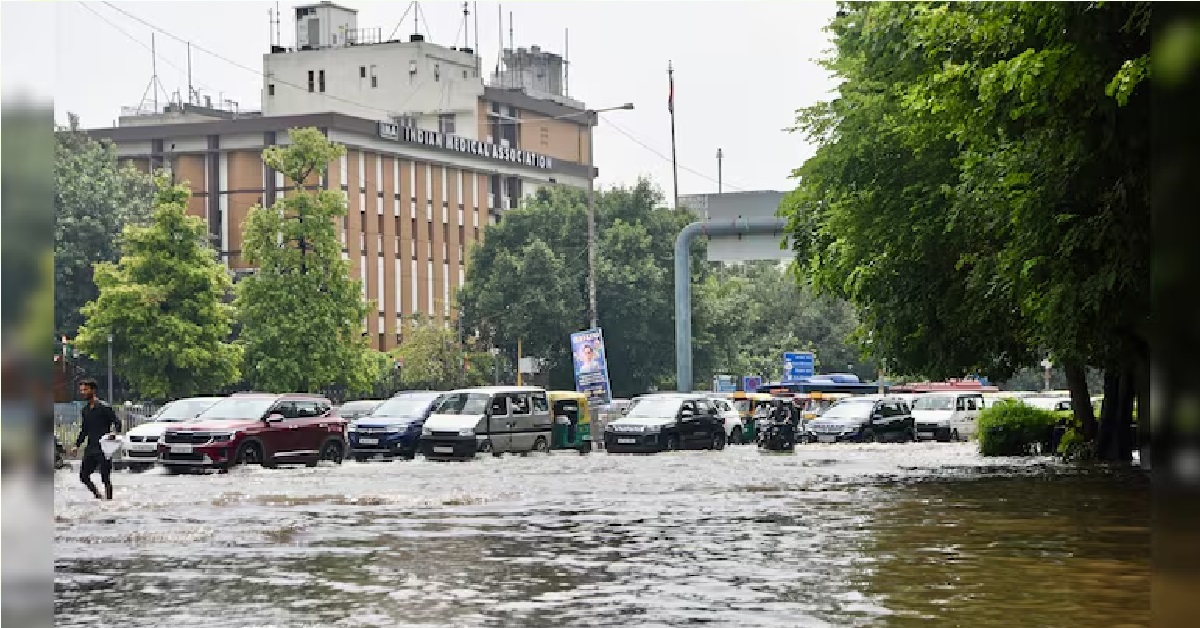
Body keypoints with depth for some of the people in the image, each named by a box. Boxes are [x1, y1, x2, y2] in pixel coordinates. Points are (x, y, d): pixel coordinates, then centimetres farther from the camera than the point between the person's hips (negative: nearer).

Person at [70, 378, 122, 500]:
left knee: (105, 478, -4)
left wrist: (113, 433, -31)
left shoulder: (104, 407, -8)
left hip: (103, 448, -7)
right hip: (90, 448, 7)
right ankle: (98, 496, 24)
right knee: (83, 476, 6)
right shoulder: (85, 410, 14)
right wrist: (77, 445, 18)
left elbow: (117, 423, -11)